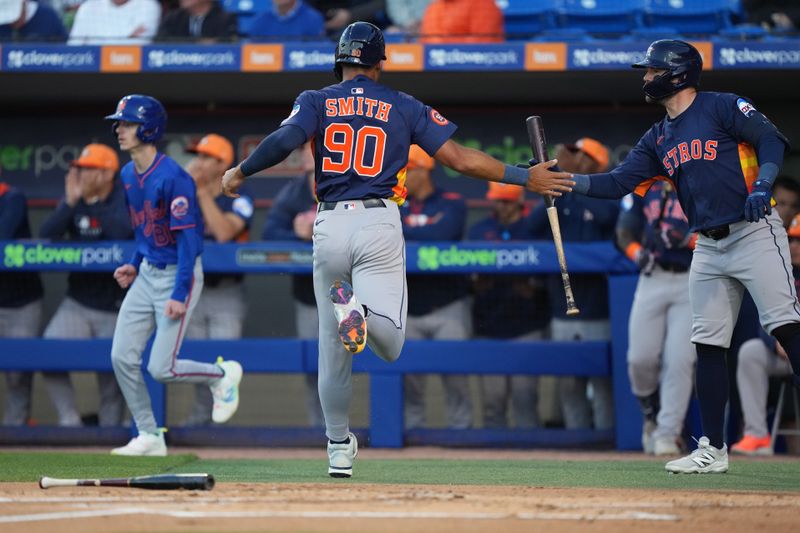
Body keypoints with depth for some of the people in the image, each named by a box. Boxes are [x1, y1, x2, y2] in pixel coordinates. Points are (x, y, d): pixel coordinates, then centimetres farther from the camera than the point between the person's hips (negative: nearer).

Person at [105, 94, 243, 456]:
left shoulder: (172, 178, -21)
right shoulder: (128, 175, 6)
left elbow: (187, 238, -21)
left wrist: (179, 295, -24)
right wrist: (135, 264, 9)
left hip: (179, 274, -8)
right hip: (147, 273, 8)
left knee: (161, 368, -9)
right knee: (122, 358, 0)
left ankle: (222, 374, 18)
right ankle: (149, 436, 11)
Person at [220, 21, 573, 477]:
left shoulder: (317, 102, 9)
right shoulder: (406, 108, 10)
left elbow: (284, 139, -11)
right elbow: (460, 158, 4)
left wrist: (240, 172, 4)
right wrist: (525, 178, 11)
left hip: (330, 226, 2)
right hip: (380, 224, -1)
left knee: (333, 346, 13)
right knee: (390, 344, -6)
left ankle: (340, 448, 16)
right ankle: (361, 310, -39)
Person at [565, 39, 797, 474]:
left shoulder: (724, 107, -3)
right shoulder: (658, 139, 16)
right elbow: (618, 183, 10)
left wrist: (762, 185, -27)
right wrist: (567, 181, -3)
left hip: (755, 235, -7)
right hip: (708, 248, 7)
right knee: (707, 344, 4)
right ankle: (713, 450, 9)